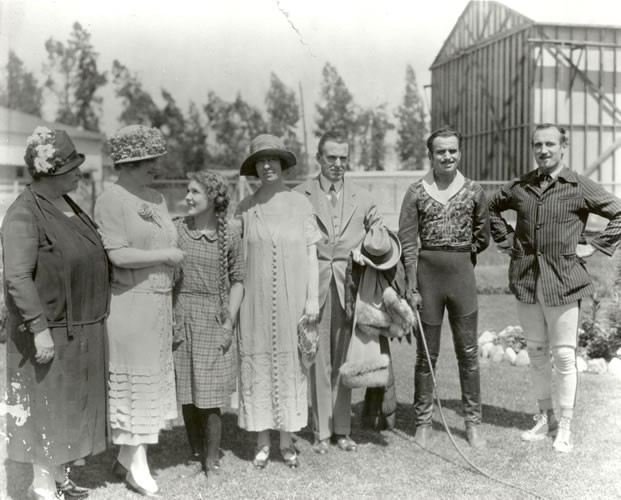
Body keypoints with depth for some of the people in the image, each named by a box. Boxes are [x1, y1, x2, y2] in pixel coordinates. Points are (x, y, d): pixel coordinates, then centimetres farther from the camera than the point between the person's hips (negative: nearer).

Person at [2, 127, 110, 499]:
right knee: (47, 406, 3)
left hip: (80, 330, 8)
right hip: (51, 331, -8)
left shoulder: (66, 206, 8)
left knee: (70, 403, 16)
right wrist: (40, 329, -27)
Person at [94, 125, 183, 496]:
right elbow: (119, 255, -21)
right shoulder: (111, 201, -11)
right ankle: (138, 466, 10)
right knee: (134, 381, -1)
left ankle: (125, 457, 24)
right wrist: (166, 256, -13)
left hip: (160, 302, 8)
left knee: (152, 378, 11)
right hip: (128, 302, -8)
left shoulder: (157, 199, 13)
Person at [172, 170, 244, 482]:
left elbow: (237, 280, 1)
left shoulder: (230, 233, -1)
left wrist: (229, 322, -5)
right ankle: (195, 453, 22)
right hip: (181, 318, 1)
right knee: (186, 392, 7)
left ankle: (212, 460, 13)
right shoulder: (176, 229, 0)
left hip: (214, 319, -1)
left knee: (210, 394, 1)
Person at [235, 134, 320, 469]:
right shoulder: (245, 208, 3)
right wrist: (234, 302, 2)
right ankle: (262, 443, 16)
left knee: (290, 365, 5)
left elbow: (311, 253, 3)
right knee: (257, 364, 4)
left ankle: (287, 442, 17)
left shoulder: (300, 204, 2)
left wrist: (312, 299, -3)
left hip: (292, 298, 0)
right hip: (256, 299, 0)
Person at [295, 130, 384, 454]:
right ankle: (322, 431, 10)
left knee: (343, 359, 6)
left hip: (349, 284, 2)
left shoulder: (363, 198, 13)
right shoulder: (300, 196, 4)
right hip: (314, 283, -2)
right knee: (318, 359, 1)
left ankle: (342, 429, 16)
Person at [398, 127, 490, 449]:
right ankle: (423, 422, 19)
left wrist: (457, 255, 9)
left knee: (468, 352, 6)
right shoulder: (416, 193, -2)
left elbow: (483, 237, 14)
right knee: (426, 353, 7)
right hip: (427, 275, -1)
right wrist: (412, 286, -10)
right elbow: (407, 242, -5)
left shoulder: (473, 191, 3)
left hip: (462, 274, 1)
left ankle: (473, 423, 18)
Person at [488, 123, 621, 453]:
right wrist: (506, 240, 13)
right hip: (526, 279, 4)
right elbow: (491, 208, 23)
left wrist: (595, 246, -6)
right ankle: (545, 417, 27)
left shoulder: (580, 187, -4)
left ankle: (565, 427, 13)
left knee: (563, 355, 1)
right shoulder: (520, 186, 7)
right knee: (536, 352, 13)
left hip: (563, 280, -4)